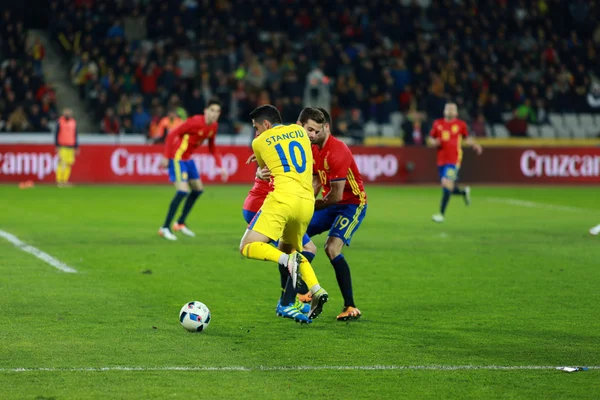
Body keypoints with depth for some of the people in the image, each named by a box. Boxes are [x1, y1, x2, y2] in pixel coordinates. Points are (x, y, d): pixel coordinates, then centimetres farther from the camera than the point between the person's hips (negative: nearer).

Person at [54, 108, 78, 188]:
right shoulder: (60, 122, -1)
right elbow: (56, 134, 0)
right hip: (62, 147, -5)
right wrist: (57, 146, -5)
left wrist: (76, 147, 16)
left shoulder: (73, 122, 12)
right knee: (62, 163, -12)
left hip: (71, 147, 5)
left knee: (69, 164, 0)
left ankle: (65, 180, 4)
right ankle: (59, 181, -11)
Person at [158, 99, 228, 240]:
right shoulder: (195, 122, -24)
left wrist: (221, 166, 6)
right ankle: (165, 228, -12)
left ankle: (180, 223, 29)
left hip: (188, 158, 9)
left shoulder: (214, 126, 1)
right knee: (183, 191, -19)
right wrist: (166, 157, -21)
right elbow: (172, 134, -21)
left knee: (198, 189, 15)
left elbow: (212, 147, 15)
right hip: (177, 158, -9)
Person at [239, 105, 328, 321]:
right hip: (307, 203, 6)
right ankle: (316, 290, 2)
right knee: (288, 249, 23)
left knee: (248, 247, -6)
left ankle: (289, 260, -31)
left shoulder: (259, 142, 8)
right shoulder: (299, 131, 20)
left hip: (282, 199, -6)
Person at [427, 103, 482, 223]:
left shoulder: (461, 124, 4)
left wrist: (475, 145, -1)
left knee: (446, 184, -18)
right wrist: (434, 142, -6)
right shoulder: (437, 124, 10)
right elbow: (430, 140, 17)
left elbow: (467, 138, 17)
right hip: (441, 160, 4)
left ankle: (441, 213, -14)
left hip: (454, 160, -4)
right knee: (448, 188, 8)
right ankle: (464, 192, 42)